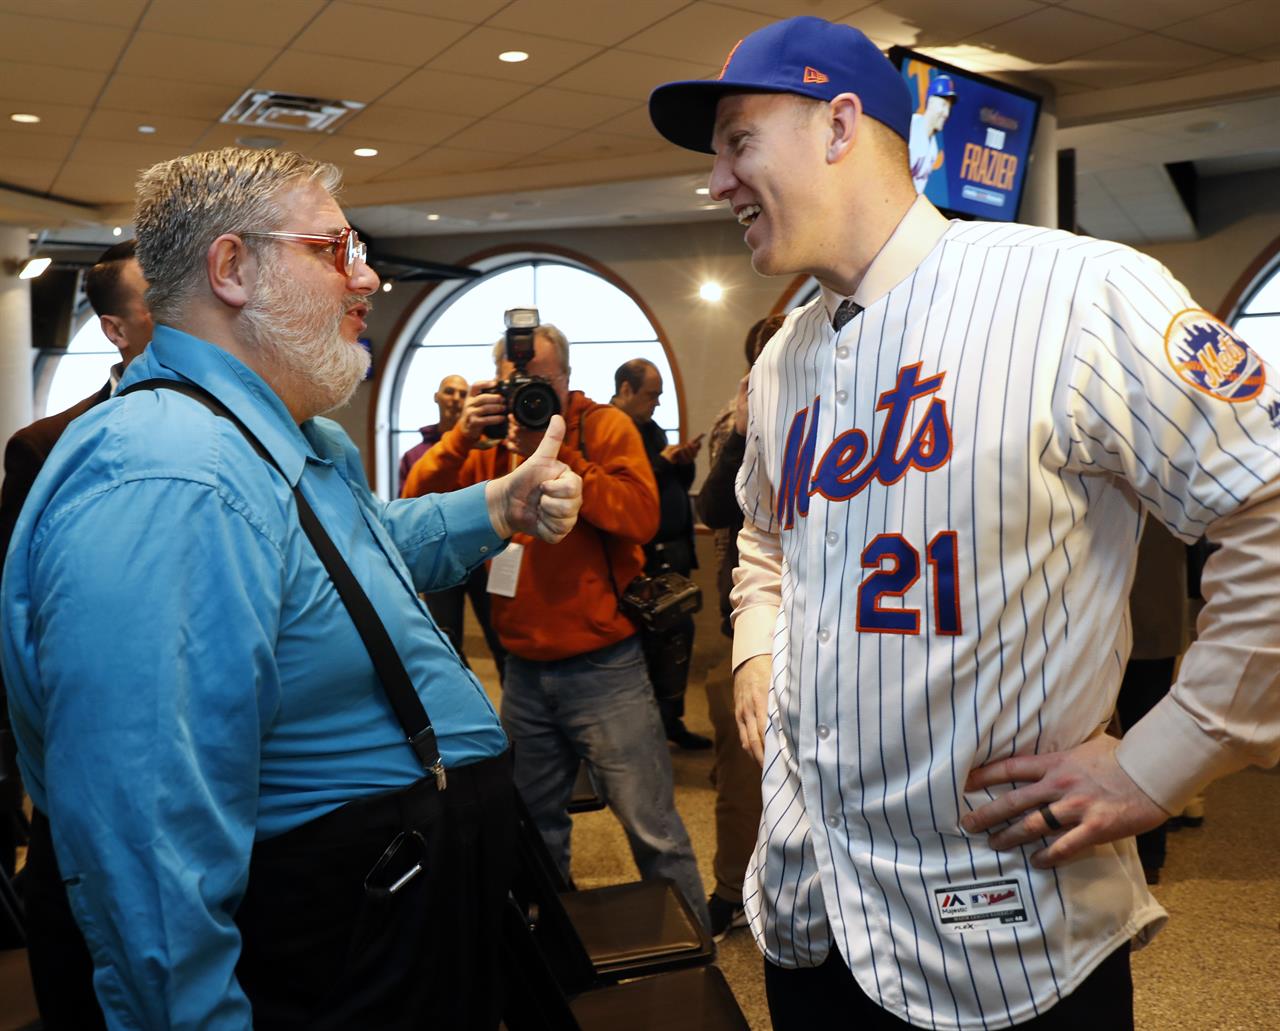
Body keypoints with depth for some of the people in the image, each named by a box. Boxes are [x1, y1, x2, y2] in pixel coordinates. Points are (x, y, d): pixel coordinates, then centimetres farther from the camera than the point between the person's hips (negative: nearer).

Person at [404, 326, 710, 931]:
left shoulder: (604, 426, -4)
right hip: (524, 671, 5)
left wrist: (554, 455, -23)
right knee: (534, 824, 20)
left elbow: (641, 515, -20)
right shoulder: (490, 442, 7)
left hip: (603, 668, -5)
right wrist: (462, 436, -16)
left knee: (652, 829, -1)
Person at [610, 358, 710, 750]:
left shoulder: (651, 429, 16)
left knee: (679, 633, 12)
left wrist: (685, 462, 0)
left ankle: (670, 718, 25)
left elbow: (678, 485, 20)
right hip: (637, 557, -8)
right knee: (644, 641, 2)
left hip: (672, 552, 8)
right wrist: (662, 461, -17)